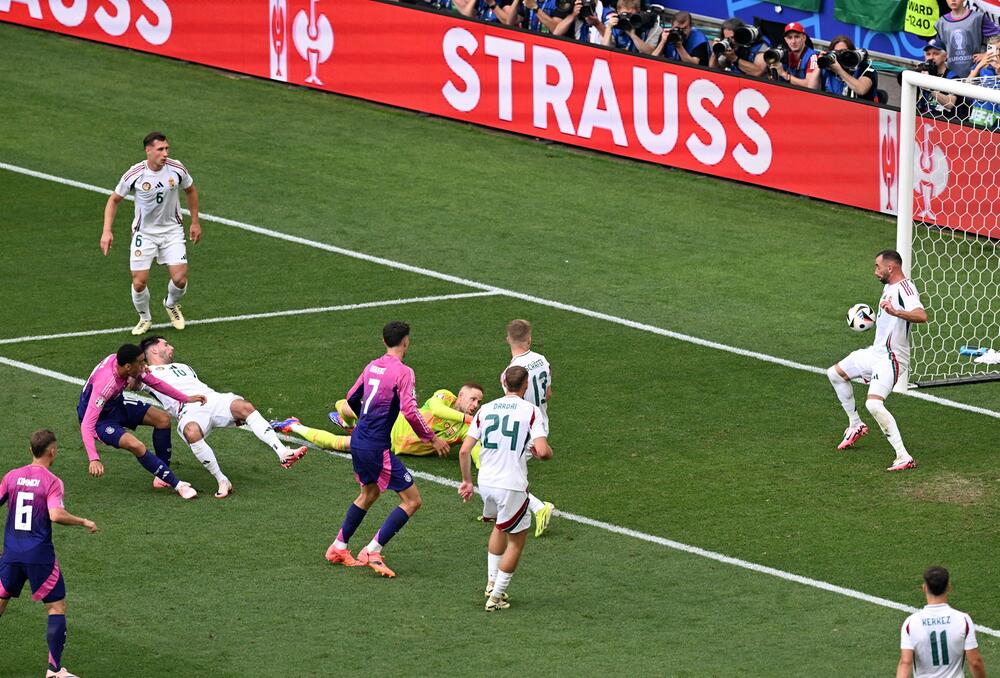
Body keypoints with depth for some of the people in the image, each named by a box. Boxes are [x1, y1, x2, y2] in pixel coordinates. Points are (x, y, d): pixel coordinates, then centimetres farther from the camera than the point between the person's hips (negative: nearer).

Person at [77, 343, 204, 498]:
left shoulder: (122, 361, -17)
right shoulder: (105, 384, -39)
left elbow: (155, 383, 1)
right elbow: (87, 425, -41)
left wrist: (186, 399, 4)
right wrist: (94, 459, -53)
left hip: (117, 404, 8)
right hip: (99, 418, -8)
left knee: (163, 419, 0)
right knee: (136, 446, -28)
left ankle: (161, 477, 9)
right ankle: (177, 485, -15)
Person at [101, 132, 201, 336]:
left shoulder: (177, 169, -12)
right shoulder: (134, 175, -18)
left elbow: (190, 190, 9)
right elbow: (114, 199, -3)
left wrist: (195, 222, 11)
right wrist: (107, 231, -12)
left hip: (172, 229, 1)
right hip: (144, 233, -1)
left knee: (179, 279, -9)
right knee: (139, 282, -6)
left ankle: (172, 304, 26)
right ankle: (144, 319, 23)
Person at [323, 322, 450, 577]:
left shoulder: (372, 366, 9)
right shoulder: (403, 372, -14)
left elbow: (352, 398, 19)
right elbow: (409, 411, -22)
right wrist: (431, 438, -10)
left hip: (358, 441, 8)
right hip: (378, 448, -8)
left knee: (369, 493, 29)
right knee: (412, 500, -2)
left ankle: (338, 547, 35)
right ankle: (373, 551, -8)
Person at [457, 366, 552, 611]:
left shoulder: (485, 409, 5)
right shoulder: (530, 411, -7)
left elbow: (464, 451, 2)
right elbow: (543, 451, -17)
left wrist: (467, 481, 15)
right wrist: (545, 452, 7)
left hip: (486, 482, 5)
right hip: (512, 485, -5)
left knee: (500, 526, 31)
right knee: (516, 540, 12)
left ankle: (492, 582, 32)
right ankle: (496, 597, 10)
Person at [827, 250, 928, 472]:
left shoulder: (904, 288, -20)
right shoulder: (889, 287, 12)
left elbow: (921, 315, -40)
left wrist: (895, 312, -52)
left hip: (891, 358, -11)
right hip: (876, 352, 11)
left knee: (874, 404, -28)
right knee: (835, 374, 25)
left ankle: (904, 457, -29)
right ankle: (855, 425, 35)